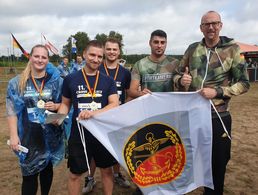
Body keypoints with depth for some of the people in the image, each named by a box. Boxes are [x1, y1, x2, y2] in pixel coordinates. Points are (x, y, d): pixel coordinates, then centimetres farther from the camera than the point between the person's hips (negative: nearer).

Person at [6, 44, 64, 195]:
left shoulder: (56, 81, 0)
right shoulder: (17, 82, -2)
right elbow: (12, 111, -1)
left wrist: (55, 106, -15)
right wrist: (13, 135, -7)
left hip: (50, 135, 2)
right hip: (28, 136, -1)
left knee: (47, 169, 18)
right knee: (29, 174, 4)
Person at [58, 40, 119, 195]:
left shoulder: (108, 81, 0)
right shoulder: (71, 79, -1)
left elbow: (115, 104, -12)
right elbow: (66, 103, 9)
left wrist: (94, 112, -29)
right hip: (79, 134, 0)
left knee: (107, 170, 16)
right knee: (75, 174, 12)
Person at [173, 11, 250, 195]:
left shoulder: (232, 49, -4)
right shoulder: (193, 49, 4)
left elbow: (244, 83, -5)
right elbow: (178, 75, 11)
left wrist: (217, 92, -19)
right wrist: (181, 80, -12)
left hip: (218, 116, -2)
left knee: (218, 163, 11)